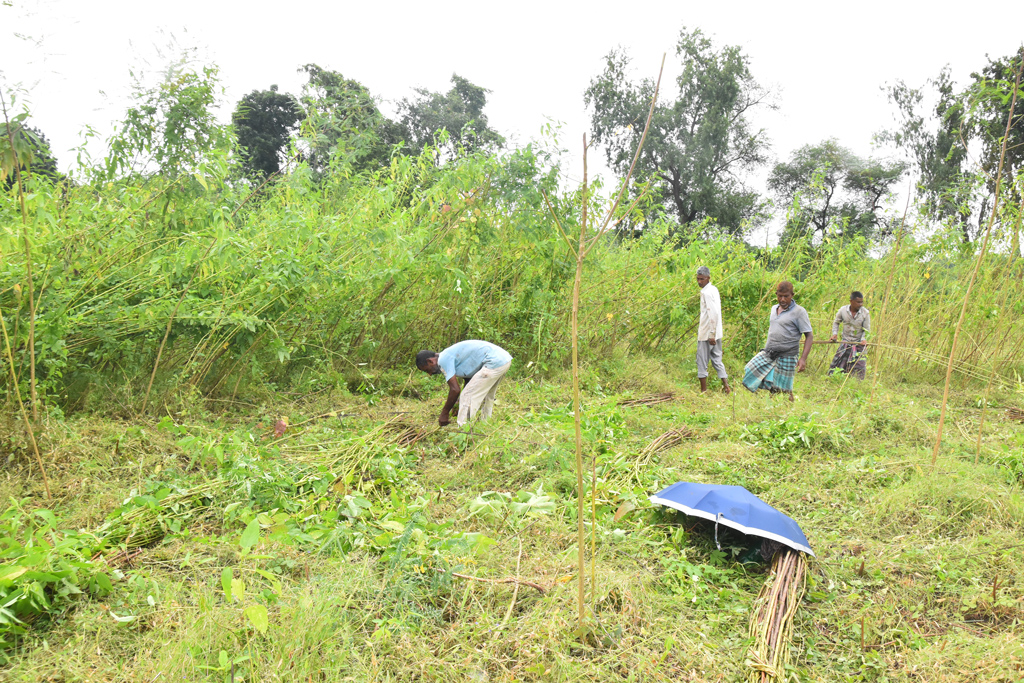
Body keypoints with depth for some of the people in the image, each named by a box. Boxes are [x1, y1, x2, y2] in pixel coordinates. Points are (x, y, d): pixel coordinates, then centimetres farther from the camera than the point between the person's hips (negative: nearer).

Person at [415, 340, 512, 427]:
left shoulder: (444, 360, -8)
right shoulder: (451, 355, 22)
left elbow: (455, 390, -13)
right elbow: (469, 380, 27)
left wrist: (444, 413, -2)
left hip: (494, 362, -10)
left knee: (467, 397, -6)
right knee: (486, 397, 24)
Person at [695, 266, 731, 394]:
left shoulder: (706, 292, -16)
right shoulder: (714, 289, 12)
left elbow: (713, 313, -23)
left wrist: (711, 334, -22)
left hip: (706, 334, -9)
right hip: (716, 333, 9)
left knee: (702, 361, 1)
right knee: (717, 360, 13)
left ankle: (703, 391, 6)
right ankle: (726, 386, 10)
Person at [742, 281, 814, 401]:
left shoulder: (799, 312, -8)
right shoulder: (774, 308, 13)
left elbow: (809, 336, -11)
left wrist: (803, 358, -21)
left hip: (786, 357, -7)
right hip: (767, 354, 7)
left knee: (783, 390, -4)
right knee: (749, 372, -2)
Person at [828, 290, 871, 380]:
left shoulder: (865, 313, -11)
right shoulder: (843, 310, -7)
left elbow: (867, 330, -4)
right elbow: (836, 322, 10)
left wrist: (863, 339, -21)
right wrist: (835, 334, -3)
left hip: (859, 343, -1)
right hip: (846, 342, 1)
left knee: (859, 364, -4)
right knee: (838, 361, 0)